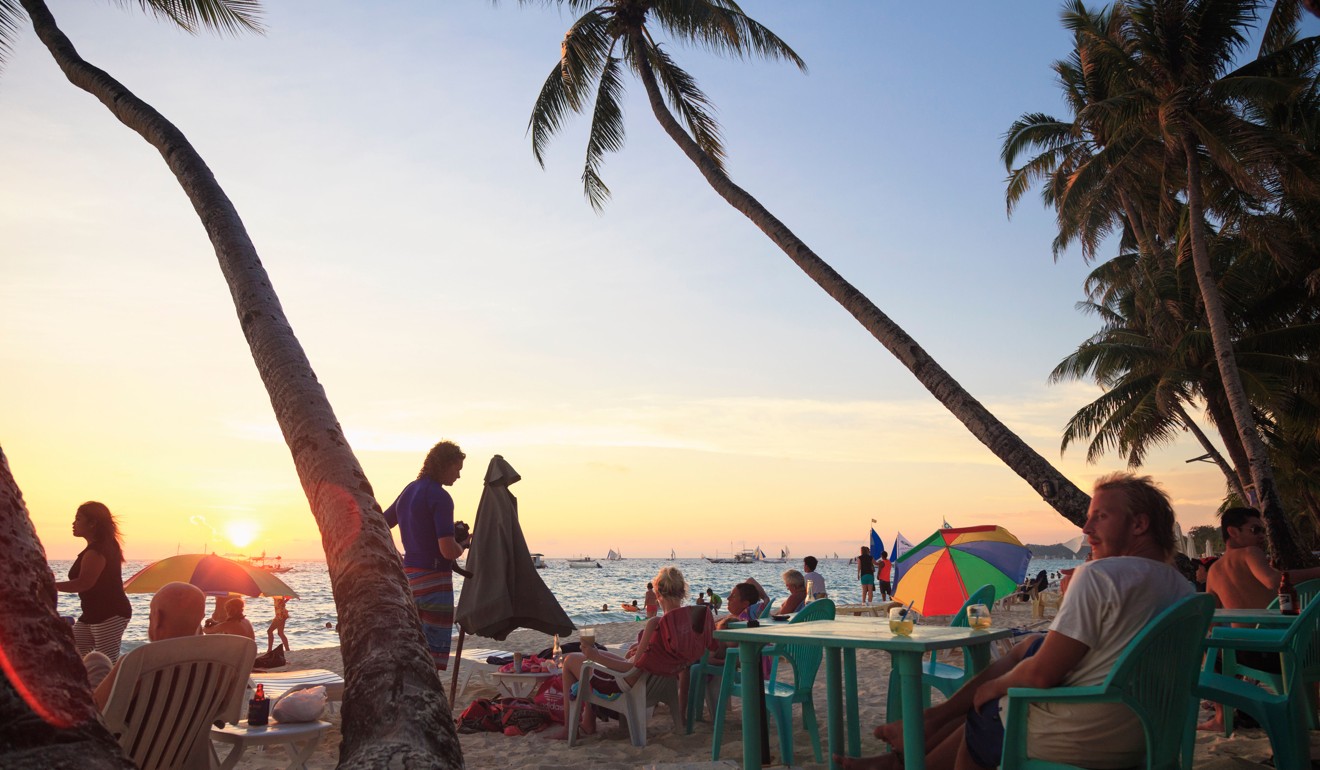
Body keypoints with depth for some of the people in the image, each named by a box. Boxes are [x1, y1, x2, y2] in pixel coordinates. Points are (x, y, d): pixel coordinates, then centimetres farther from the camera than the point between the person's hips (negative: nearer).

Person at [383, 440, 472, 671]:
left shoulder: (409, 490, 12)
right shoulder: (439, 497, -14)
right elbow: (448, 550, -20)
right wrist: (464, 544, 1)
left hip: (409, 574, 9)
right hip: (433, 579, -9)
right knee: (435, 651, -3)